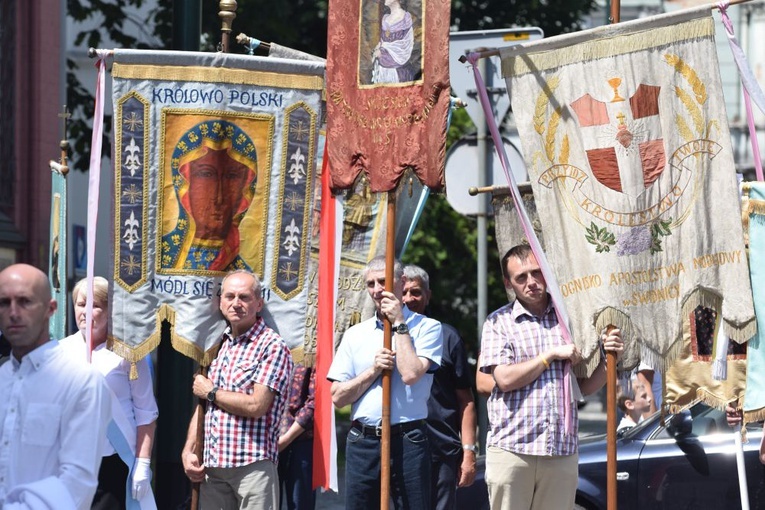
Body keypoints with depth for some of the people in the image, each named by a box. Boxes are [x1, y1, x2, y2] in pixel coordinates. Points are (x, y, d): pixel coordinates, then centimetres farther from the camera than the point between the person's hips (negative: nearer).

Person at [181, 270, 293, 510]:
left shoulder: (272, 346, -7)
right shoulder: (219, 344, 16)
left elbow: (256, 406, -16)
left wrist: (211, 392, -3)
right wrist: (188, 451, 8)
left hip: (252, 465, -6)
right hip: (211, 466, 6)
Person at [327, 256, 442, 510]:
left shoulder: (426, 327, 2)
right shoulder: (355, 334, 13)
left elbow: (410, 374, -16)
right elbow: (338, 397, 8)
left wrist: (399, 323, -6)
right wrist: (373, 370, -6)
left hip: (407, 441, -4)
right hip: (362, 441, 4)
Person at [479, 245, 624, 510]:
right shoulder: (499, 322, 4)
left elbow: (586, 386, 15)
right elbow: (505, 379, -9)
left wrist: (609, 358, -3)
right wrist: (553, 354, -7)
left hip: (562, 451, 3)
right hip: (512, 446, -3)